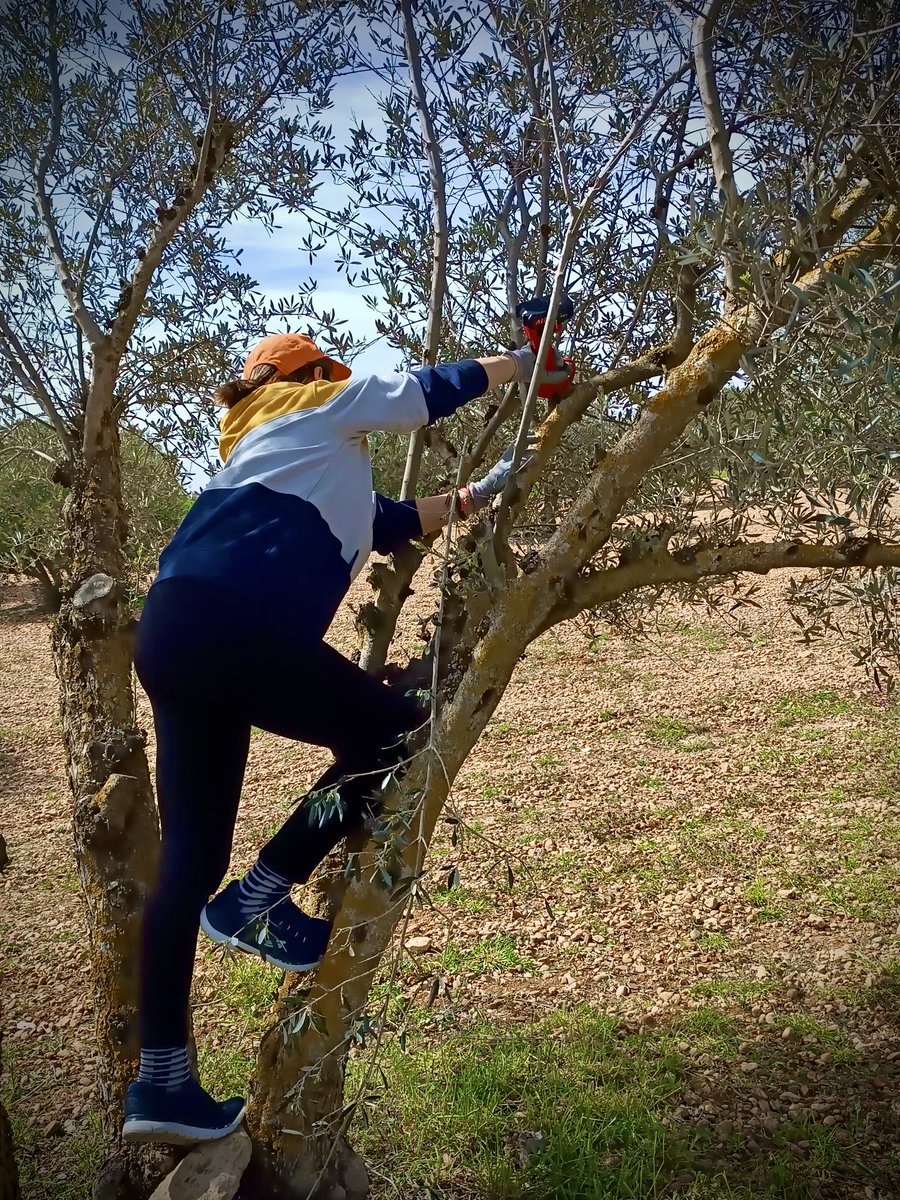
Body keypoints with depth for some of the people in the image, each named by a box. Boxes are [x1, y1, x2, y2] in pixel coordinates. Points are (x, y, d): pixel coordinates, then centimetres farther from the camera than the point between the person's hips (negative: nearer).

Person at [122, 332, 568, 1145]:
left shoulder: (274, 452, 35)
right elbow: (435, 390, 22)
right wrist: (522, 363, 39)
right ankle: (255, 900, 7)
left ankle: (161, 1084, 12)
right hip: (234, 630, -9)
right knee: (396, 737, 6)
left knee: (190, 858, 8)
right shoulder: (323, 406, 14)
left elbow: (390, 525, 39)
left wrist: (475, 497, 45)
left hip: (175, 632, 9)